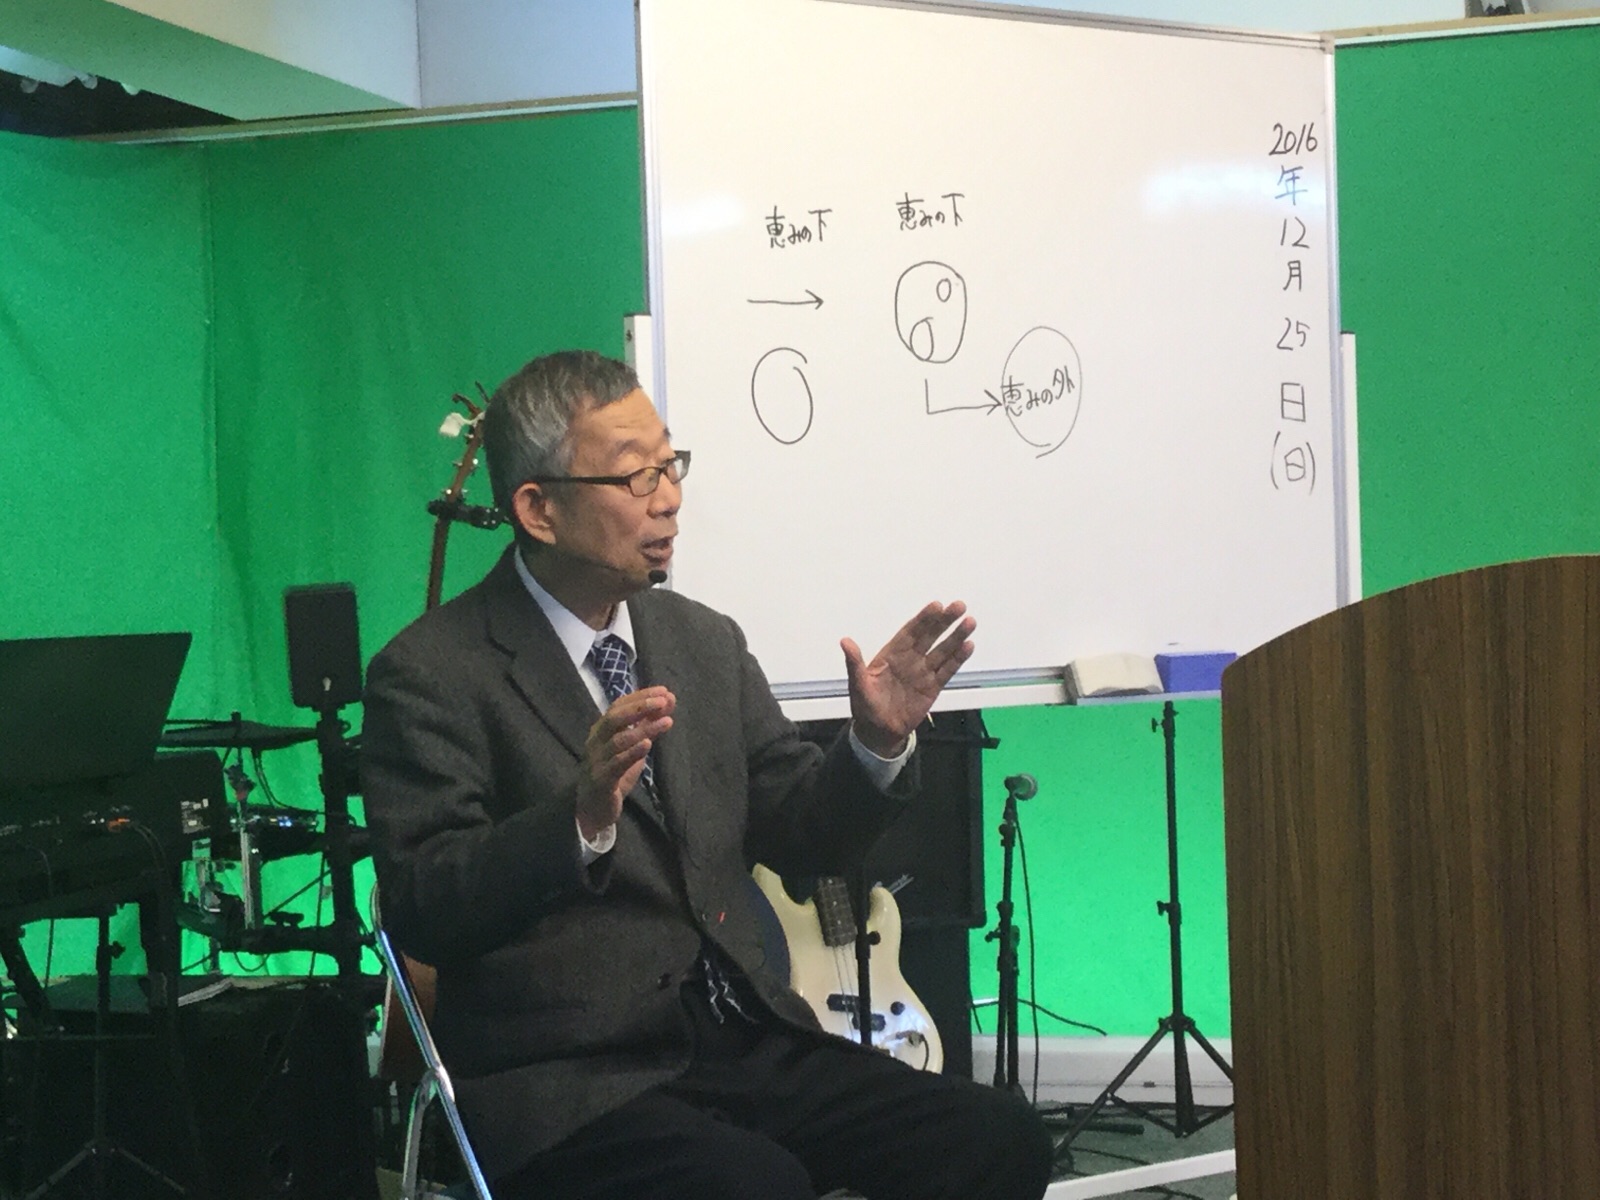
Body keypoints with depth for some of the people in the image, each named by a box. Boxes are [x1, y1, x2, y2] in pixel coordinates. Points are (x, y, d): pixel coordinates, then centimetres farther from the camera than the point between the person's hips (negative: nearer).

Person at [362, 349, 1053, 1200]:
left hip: (745, 1042, 6)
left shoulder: (704, 640, 13)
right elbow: (423, 913, -15)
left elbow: (803, 841, 16)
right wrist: (581, 817, -31)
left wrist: (877, 745, -3)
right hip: (567, 1082, -6)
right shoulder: (430, 675, -5)